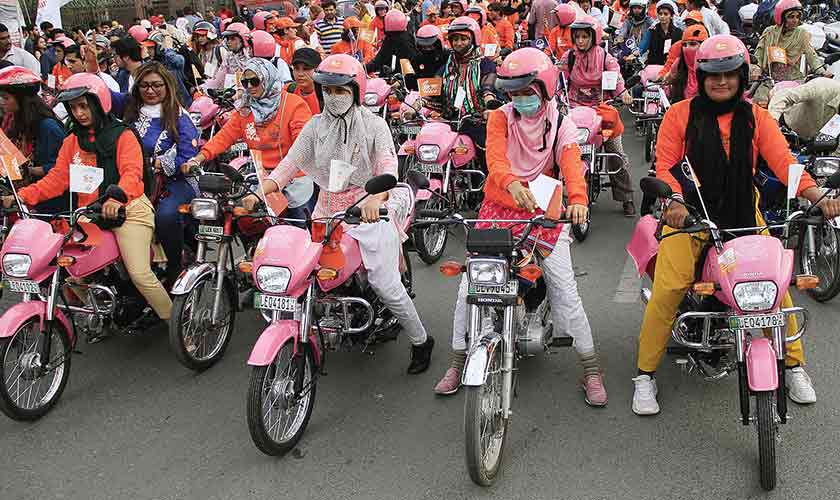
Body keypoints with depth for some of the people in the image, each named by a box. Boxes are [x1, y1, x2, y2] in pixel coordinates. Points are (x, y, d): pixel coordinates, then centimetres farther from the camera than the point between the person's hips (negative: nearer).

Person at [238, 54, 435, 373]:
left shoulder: (374, 125, -3)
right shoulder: (316, 126, 9)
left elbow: (389, 169, -18)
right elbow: (290, 164, 0)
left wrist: (375, 198, -40)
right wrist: (260, 192, -18)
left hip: (370, 211, -4)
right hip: (327, 211, 5)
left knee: (385, 285, -7)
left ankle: (421, 341, 13)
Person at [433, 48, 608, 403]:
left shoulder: (561, 124, -2)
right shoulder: (501, 118, -2)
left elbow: (571, 165, -20)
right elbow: (495, 158, -20)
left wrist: (578, 199, -41)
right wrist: (511, 183, -43)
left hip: (544, 212, -1)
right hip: (499, 208, 1)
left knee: (565, 292, -5)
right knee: (469, 285, -3)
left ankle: (591, 369, 10)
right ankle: (458, 362, 14)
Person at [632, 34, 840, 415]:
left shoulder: (756, 117, 8)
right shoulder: (680, 114, 2)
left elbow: (783, 162, -2)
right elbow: (665, 164, -5)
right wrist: (674, 203, -25)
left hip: (742, 214, 3)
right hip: (689, 214, -3)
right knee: (668, 289, -18)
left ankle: (793, 365, 18)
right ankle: (645, 375, -5)